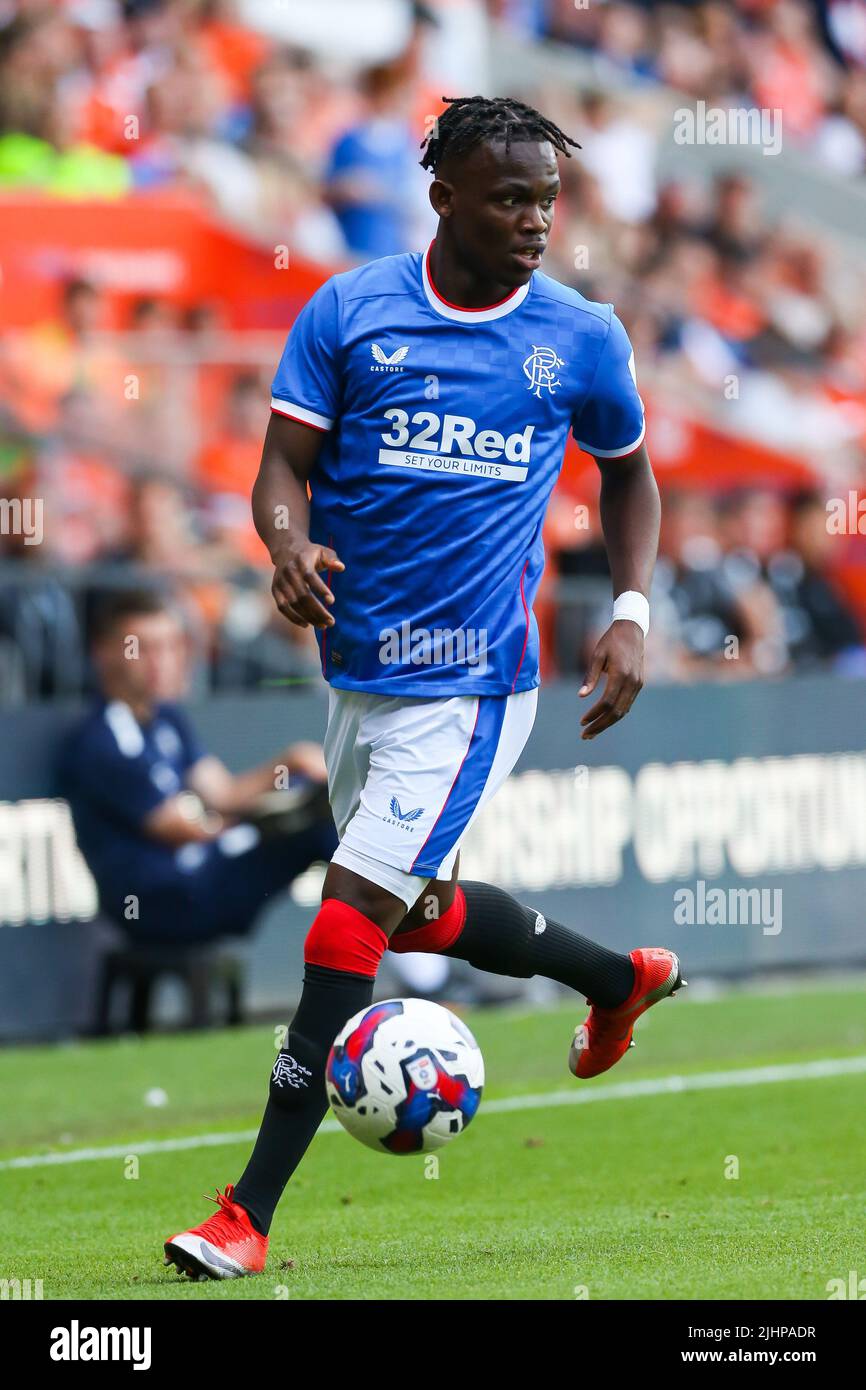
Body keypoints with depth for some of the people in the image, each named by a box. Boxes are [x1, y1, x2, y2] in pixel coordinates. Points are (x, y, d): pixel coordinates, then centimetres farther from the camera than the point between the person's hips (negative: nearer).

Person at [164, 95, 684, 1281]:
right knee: (417, 914, 19)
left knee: (350, 921, -13)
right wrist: (288, 542, -26)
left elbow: (628, 472, 16)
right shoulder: (350, 312, -1)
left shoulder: (583, 337, 0)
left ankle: (250, 1214, -11)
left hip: (474, 680, -4)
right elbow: (286, 463, -4)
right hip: (360, 662, 4)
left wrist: (631, 614, 3)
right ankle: (620, 979, 47)